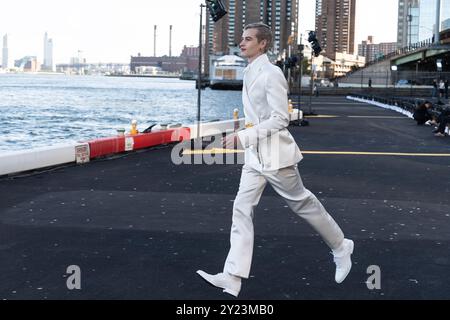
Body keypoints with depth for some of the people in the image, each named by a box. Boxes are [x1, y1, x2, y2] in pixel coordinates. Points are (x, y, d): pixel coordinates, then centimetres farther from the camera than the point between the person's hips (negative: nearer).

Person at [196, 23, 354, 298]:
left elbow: (280, 119, -22)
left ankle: (341, 247, 30)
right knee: (242, 210, -1)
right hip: (255, 155, 8)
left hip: (275, 155, -8)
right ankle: (232, 277, -3)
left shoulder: (271, 74, -17)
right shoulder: (250, 74, 9)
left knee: (302, 203, 8)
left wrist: (241, 138, -25)